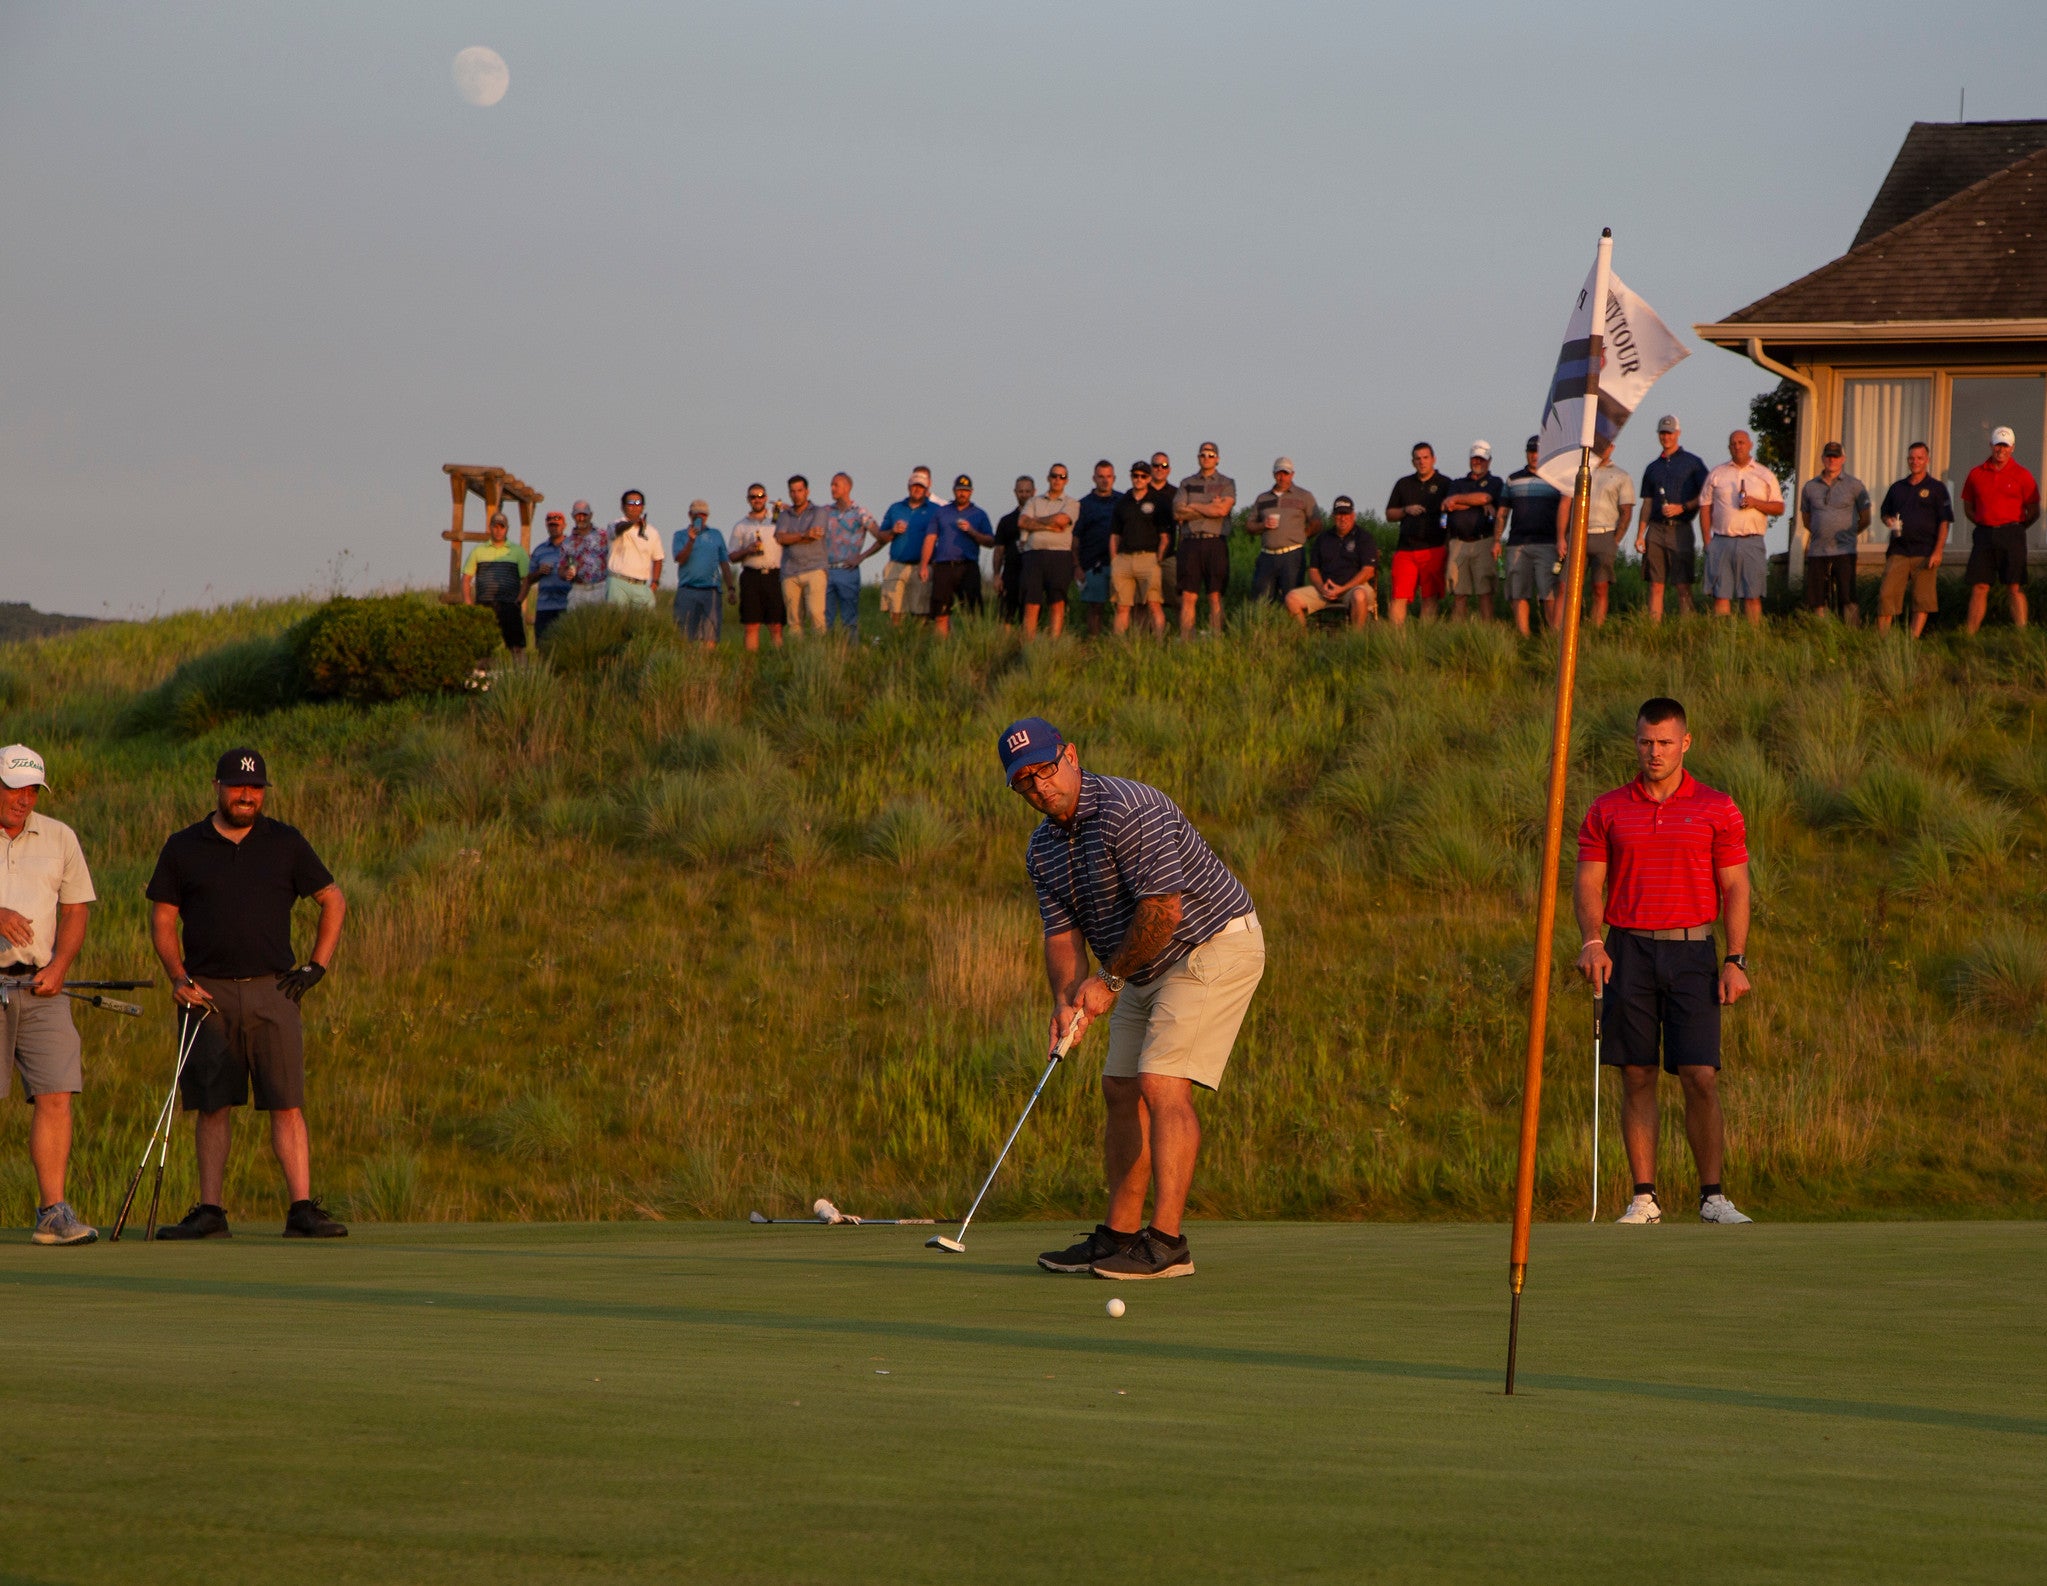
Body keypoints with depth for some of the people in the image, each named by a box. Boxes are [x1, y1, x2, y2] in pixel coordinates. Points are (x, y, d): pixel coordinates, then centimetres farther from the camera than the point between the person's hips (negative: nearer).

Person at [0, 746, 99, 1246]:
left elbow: (76, 908, 13)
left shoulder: (59, 838, 13)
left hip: (42, 986, 3)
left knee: (55, 1097, -7)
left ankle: (53, 1213, -5)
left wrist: (58, 966, -3)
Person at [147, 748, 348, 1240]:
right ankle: (209, 1212, 4)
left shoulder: (285, 844, 7)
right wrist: (179, 977, -4)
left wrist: (316, 967, 5)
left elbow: (333, 901, 14)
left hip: (271, 991, -1)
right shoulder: (184, 847, 8)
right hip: (207, 995, 1)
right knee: (213, 1106, 1)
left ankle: (303, 1209, -9)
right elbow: (162, 918, 10)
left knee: (287, 1104, -7)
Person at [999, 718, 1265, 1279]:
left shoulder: (1128, 810, -24)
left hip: (1214, 945, -10)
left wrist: (1110, 980, -16)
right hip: (1148, 967, 10)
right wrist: (1066, 999, -16)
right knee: (1123, 1091, 8)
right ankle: (1119, 1235, 14)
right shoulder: (1044, 848, 5)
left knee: (1162, 1084, -18)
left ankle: (1166, 1242, -20)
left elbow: (1162, 909, -27)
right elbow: (1062, 933, 4)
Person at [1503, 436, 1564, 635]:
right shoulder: (1513, 479, 16)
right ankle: (1523, 636, 1)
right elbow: (1503, 512, 19)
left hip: (1547, 544, -3)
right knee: (1518, 595, -1)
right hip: (1517, 544, 3)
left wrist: (1561, 539, -11)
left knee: (1549, 594, -10)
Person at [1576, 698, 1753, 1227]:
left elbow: (1735, 888, 3)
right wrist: (1592, 941, -11)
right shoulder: (1607, 810, 7)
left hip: (1691, 952, -1)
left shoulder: (1716, 809, 4)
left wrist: (1736, 962, -5)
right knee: (1638, 1078, 2)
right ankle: (1644, 1199, 5)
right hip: (1628, 951, 1)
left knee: (1701, 1078, -8)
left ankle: (1713, 1197, -2)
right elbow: (1589, 883, 6)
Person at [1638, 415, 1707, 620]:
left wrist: (1682, 507, -12)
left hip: (1680, 529, -4)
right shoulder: (1653, 467, 19)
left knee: (1683, 585, -8)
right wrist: (1640, 534, 8)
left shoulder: (1693, 462, 6)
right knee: (1656, 584, 0)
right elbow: (1647, 503, 18)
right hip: (1656, 529, 4)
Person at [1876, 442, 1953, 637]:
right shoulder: (1897, 487, 16)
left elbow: (1944, 523, 0)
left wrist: (1937, 551, -10)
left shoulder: (1936, 488, 4)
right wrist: (1888, 521, 0)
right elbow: (1885, 513, 25)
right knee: (1886, 595, -6)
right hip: (1898, 551, 3)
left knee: (1922, 599, -4)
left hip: (1924, 552, -3)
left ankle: (1913, 640, -2)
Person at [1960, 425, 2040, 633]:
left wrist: (2014, 529, 3)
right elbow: (1968, 506, 20)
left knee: (2015, 587, -7)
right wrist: (1984, 524, 10)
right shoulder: (1976, 473, 11)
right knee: (1979, 587, 1)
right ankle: (1969, 634, 2)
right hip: (1984, 535, 3)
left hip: (2011, 534, -3)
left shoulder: (2022, 475, 2)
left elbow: (2034, 512, 5)